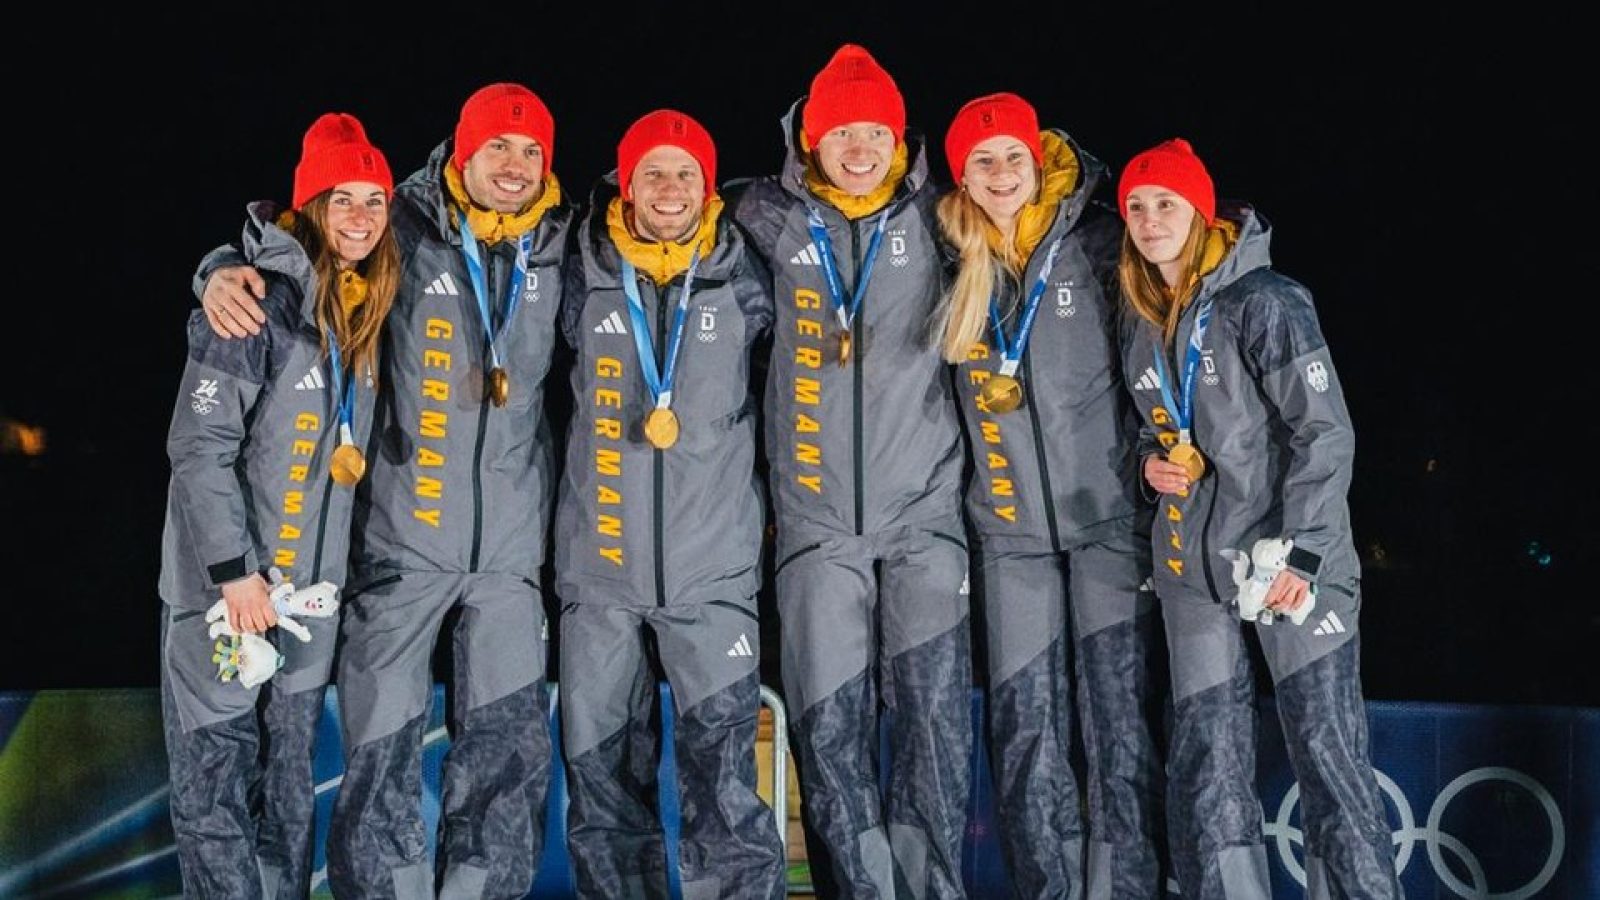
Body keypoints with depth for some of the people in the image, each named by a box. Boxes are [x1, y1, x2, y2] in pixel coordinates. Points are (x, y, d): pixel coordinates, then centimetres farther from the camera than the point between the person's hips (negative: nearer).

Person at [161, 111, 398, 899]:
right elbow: (199, 445, -18)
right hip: (224, 592, -7)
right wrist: (233, 570, -20)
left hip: (310, 592, 7)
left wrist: (344, 571, 11)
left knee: (288, 791, 13)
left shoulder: (366, 311, 8)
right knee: (213, 787, -2)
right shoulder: (263, 298, -15)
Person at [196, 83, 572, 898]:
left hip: (510, 547, 3)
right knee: (383, 747, 0)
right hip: (403, 537, -2)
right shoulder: (405, 233, -1)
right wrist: (223, 271, -13)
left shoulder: (559, 251, 7)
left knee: (509, 750, 3)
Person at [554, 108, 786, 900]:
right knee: (601, 776, 7)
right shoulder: (585, 280, 4)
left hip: (712, 570, -1)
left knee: (725, 783, -6)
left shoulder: (741, 280, 2)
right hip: (599, 570, 2)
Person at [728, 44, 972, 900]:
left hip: (923, 511, -1)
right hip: (817, 519, 1)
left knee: (935, 709, -10)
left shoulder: (931, 217, 5)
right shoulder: (771, 218, 5)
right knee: (828, 726, -1)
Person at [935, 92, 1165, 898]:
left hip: (1109, 512, -3)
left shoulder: (1096, 242, -3)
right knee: (1024, 732, 3)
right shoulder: (954, 264, 6)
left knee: (1121, 724, -5)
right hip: (1011, 528, 3)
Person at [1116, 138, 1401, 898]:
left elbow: (1325, 432, -14)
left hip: (1289, 556, -6)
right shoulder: (1141, 321, 11)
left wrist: (1299, 551, -21)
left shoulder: (1262, 301, -11)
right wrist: (1149, 460, 4)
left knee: (1327, 752, -7)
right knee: (1205, 765, 5)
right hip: (1192, 563, 7)